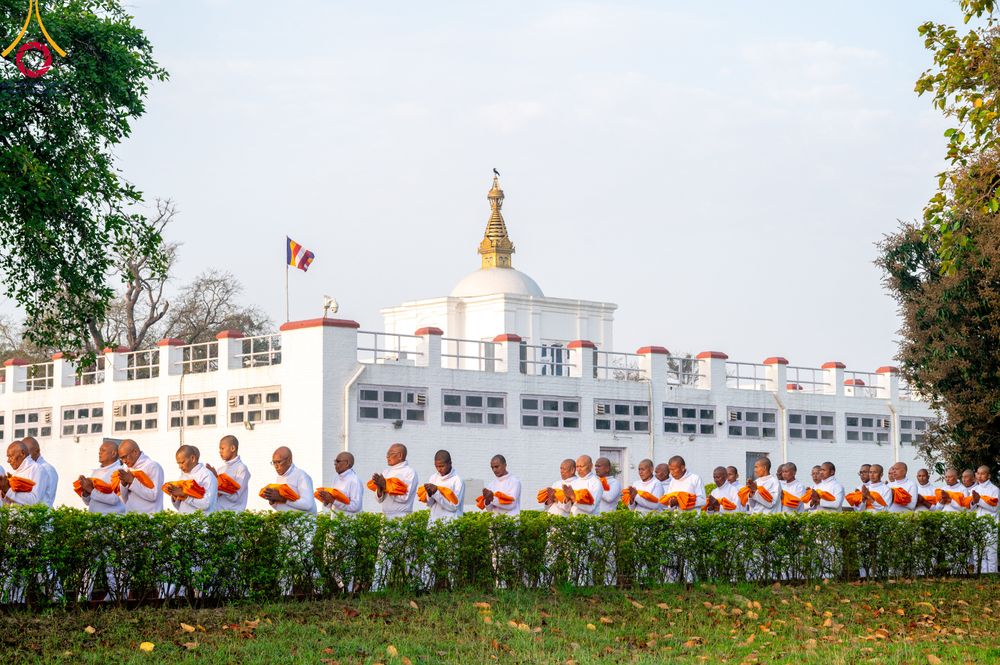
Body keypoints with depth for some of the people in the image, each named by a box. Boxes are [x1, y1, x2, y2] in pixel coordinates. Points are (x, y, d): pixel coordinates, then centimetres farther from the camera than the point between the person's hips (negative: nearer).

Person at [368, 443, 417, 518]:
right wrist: (379, 487, -9)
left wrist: (385, 485, -14)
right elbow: (379, 499, 10)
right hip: (385, 516, 5)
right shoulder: (386, 471, 11)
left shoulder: (410, 472, -5)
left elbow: (404, 497, -15)